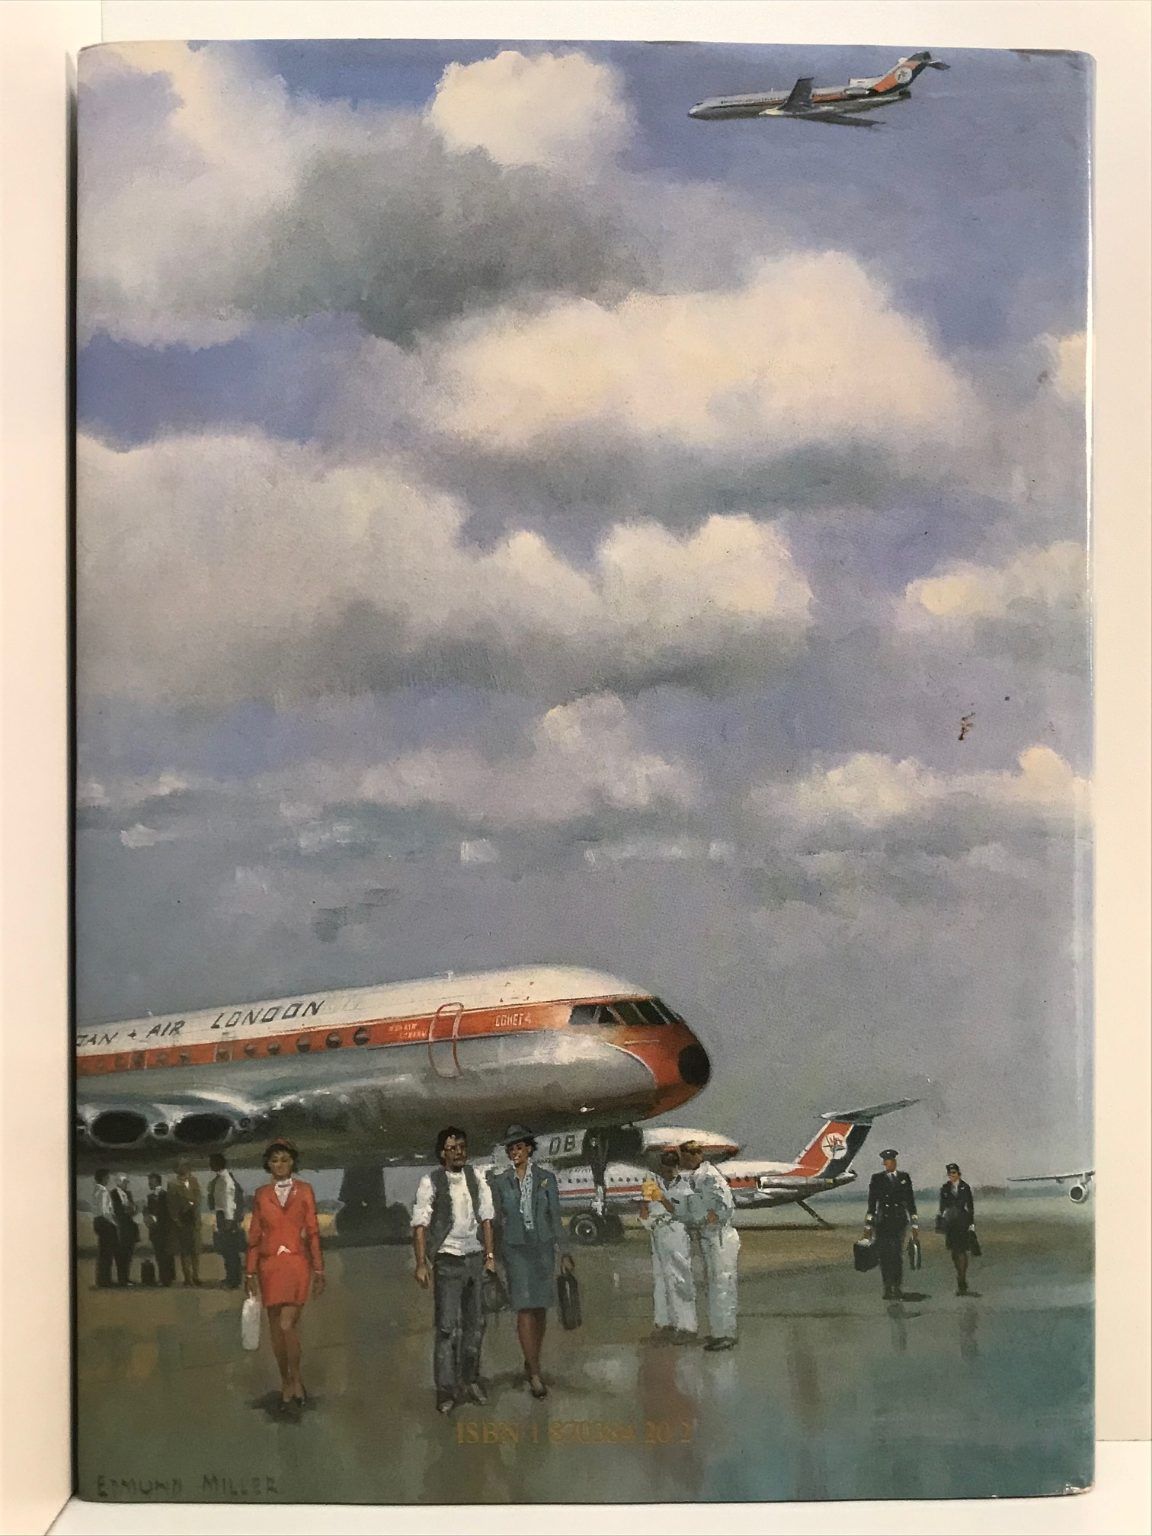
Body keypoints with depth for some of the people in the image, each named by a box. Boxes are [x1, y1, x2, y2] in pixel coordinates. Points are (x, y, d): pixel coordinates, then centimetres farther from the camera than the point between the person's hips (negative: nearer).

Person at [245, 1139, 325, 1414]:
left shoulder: (304, 1190, 4)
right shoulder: (261, 1194, 8)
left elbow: (313, 1231, 3)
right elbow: (254, 1234, 9)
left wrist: (318, 1269, 1)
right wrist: (251, 1271, 5)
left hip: (297, 1263, -2)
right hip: (269, 1264, 2)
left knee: (288, 1324, -14)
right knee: (276, 1328, 5)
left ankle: (295, 1380, 4)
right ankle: (287, 1383, 18)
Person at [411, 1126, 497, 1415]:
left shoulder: (476, 1178, 6)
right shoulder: (431, 1182, -7)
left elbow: (485, 1217, 10)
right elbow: (420, 1224, -9)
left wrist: (489, 1254, 4)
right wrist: (421, 1263, -15)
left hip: (475, 1257, 4)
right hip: (447, 1260, -4)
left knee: (475, 1323, 9)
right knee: (447, 1326, -7)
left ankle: (470, 1380, 22)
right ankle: (445, 1389, -1)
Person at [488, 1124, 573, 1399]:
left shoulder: (546, 1178, 1)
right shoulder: (500, 1182, 1)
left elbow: (555, 1216, 3)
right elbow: (497, 1219, 7)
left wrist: (564, 1252, 0)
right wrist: (492, 1256, 8)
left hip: (542, 1246, 2)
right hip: (515, 1248, -2)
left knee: (540, 1308, 9)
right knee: (525, 1308, -10)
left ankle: (532, 1363, 26)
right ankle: (535, 1374, -10)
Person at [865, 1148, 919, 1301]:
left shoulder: (904, 1177, 9)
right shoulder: (877, 1179, 6)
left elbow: (910, 1200, 11)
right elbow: (871, 1202, 4)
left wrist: (914, 1223, 7)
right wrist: (868, 1224, 0)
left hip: (899, 1221, 0)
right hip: (882, 1222, 0)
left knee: (897, 1255, -4)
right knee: (884, 1256, -2)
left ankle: (897, 1287, 2)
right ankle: (888, 1288, 3)